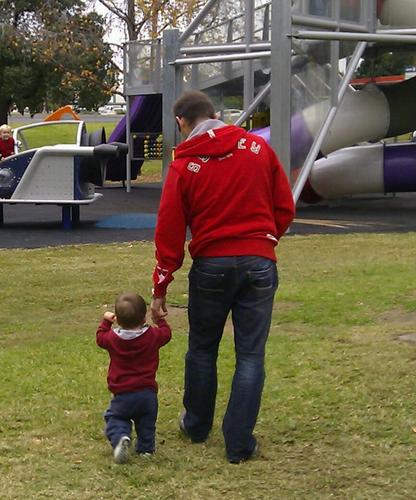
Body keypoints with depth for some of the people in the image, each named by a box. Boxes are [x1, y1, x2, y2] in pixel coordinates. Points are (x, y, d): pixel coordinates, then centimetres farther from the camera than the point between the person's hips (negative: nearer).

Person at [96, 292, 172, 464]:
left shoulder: (112, 338, -5)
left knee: (115, 417, 11)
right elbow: (166, 333, 16)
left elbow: (100, 337, 18)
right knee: (146, 423, 21)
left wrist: (106, 321, 32)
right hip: (148, 392, 1)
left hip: (122, 394, -1)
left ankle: (120, 437, -16)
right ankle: (146, 448, 15)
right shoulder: (153, 335, -5)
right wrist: (159, 319, 31)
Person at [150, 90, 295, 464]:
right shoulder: (259, 148, 1)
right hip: (260, 264, 1)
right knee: (251, 355, 6)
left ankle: (197, 425, 33)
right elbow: (285, 208, 4)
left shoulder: (184, 165, -3)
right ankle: (239, 443, 8)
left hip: (211, 265, -1)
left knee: (202, 349, 18)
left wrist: (160, 289, 3)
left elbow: (169, 232, -3)